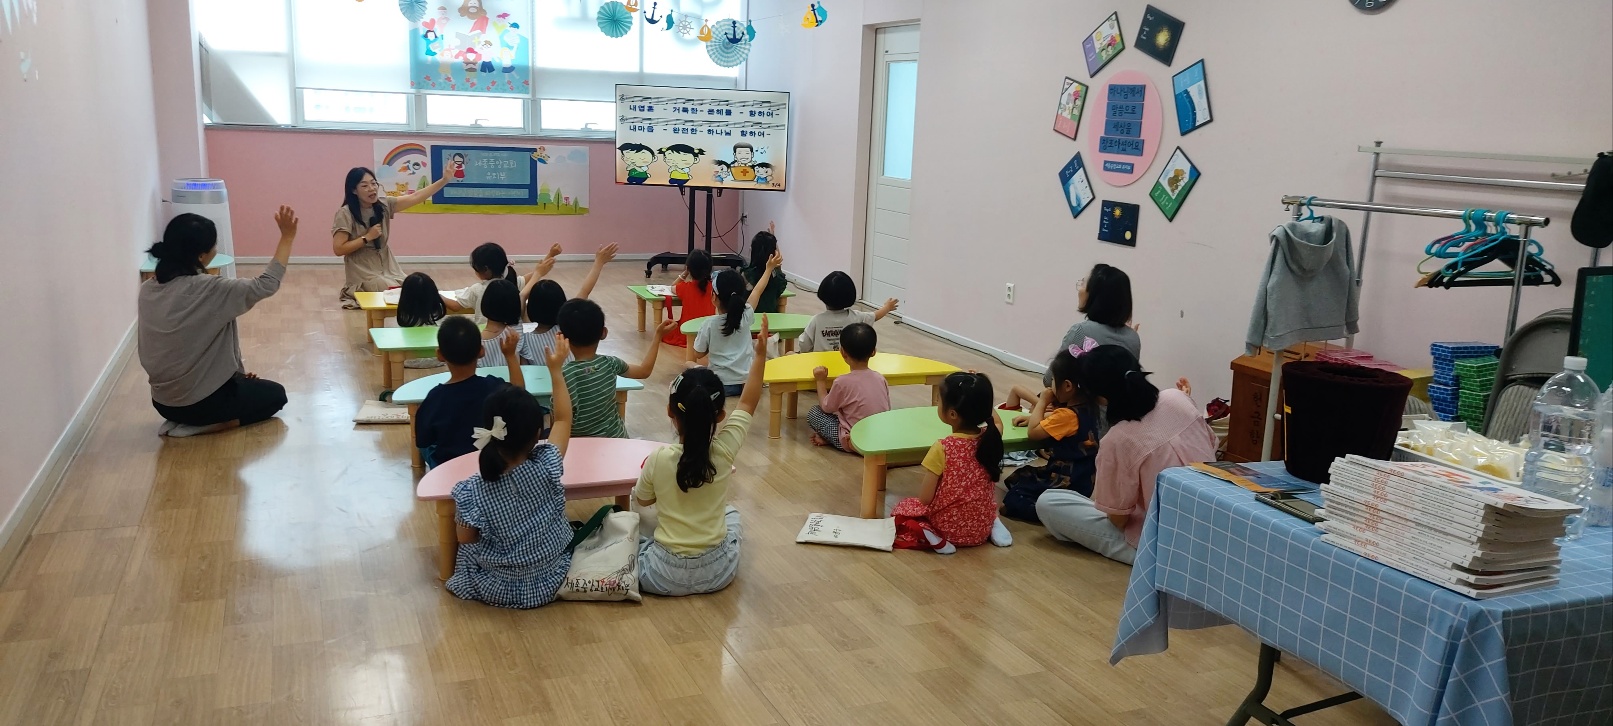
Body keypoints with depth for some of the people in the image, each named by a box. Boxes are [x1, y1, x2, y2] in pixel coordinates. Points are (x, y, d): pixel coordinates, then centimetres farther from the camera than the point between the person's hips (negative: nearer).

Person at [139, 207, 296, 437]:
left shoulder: (147, 290, -3)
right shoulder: (209, 291, -26)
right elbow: (266, 284, -18)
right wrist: (287, 237, -12)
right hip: (198, 402, -8)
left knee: (240, 381, 33)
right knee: (275, 394, 16)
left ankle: (185, 420, 14)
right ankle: (201, 425, 0)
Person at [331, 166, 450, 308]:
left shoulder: (384, 205, -1)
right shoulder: (345, 214, -15)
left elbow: (415, 197, -9)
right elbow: (338, 250, -17)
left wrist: (444, 180, -19)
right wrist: (367, 237, -19)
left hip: (387, 267, 6)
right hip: (363, 272, -6)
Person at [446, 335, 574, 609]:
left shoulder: (471, 491, -27)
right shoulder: (546, 469, -24)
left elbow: (466, 540, -8)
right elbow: (564, 419, -7)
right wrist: (555, 370, 2)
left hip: (495, 589, -1)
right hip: (549, 584, 1)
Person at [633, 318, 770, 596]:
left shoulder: (659, 459, -16)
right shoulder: (724, 452, -14)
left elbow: (643, 500, 5)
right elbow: (748, 404, 3)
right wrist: (760, 355, 11)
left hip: (666, 575, -2)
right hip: (719, 571, 2)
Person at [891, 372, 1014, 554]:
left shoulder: (942, 449, -25)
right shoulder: (990, 438, -10)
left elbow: (926, 499, -17)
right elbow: (998, 422, 18)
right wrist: (980, 394, 15)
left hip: (949, 527, -5)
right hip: (983, 526, 5)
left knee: (900, 509, 19)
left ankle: (935, 537, -7)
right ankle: (994, 525, 8)